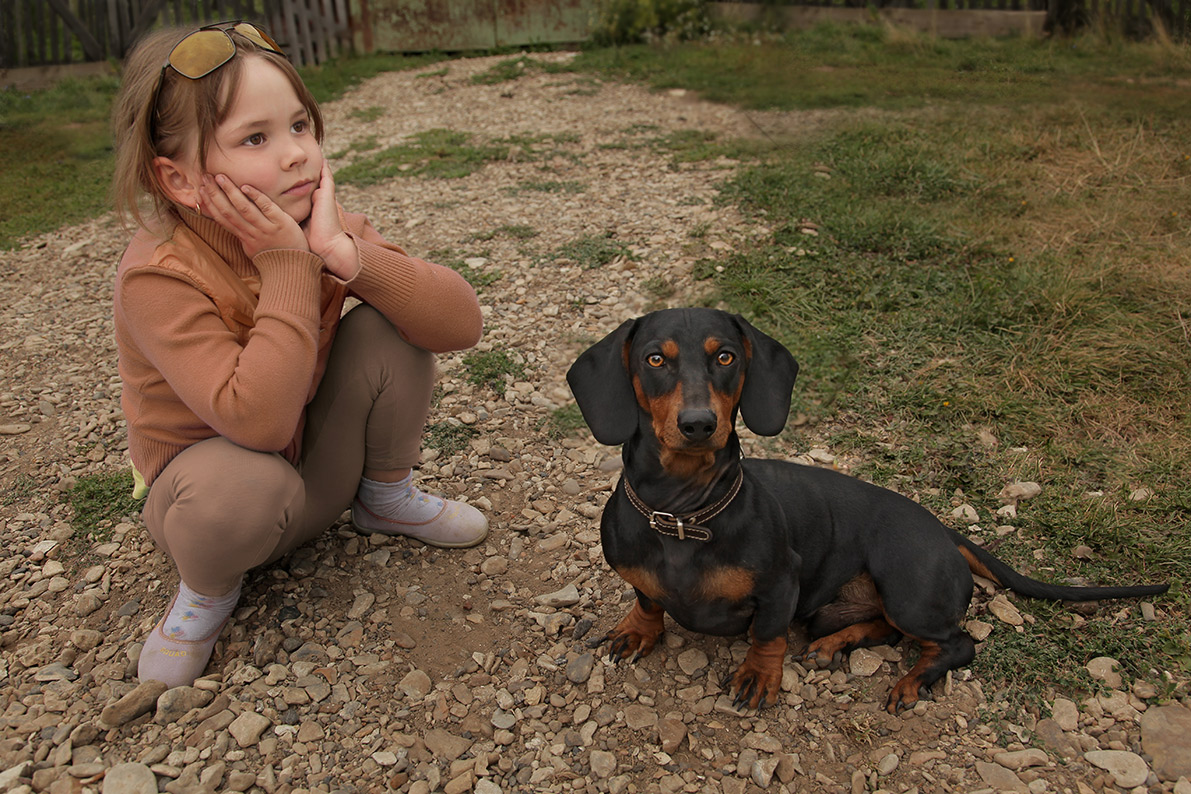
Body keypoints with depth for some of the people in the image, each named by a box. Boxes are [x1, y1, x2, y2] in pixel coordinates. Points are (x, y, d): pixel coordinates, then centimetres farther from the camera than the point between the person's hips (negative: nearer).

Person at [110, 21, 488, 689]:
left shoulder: (319, 229, -14)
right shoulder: (158, 276, -28)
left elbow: (462, 322, -24)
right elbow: (257, 422, -41)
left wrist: (342, 252, -35)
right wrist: (289, 269, -36)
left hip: (320, 467, 4)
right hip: (210, 489, -3)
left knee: (389, 327, -20)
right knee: (242, 482, -40)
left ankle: (385, 498, 7)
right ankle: (208, 588, -1)